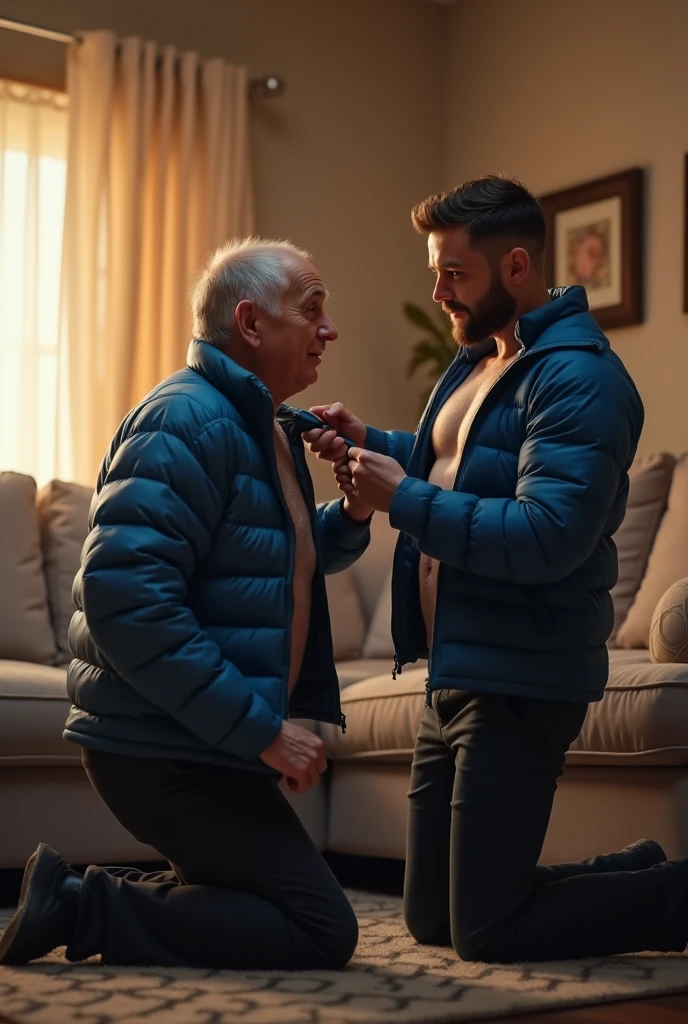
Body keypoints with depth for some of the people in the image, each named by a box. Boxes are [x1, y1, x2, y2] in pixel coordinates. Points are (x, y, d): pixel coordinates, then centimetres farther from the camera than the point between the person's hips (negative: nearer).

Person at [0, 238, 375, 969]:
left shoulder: (265, 425, 13)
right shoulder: (189, 420, -17)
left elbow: (288, 556, 27)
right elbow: (125, 596, -27)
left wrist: (353, 514, 4)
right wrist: (260, 727, -25)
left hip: (200, 741, 10)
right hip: (166, 749, -10)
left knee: (270, 904, 19)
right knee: (321, 930, -8)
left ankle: (83, 896, 14)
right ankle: (81, 907, -5)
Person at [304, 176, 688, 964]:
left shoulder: (578, 378, -16)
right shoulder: (477, 359, 14)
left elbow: (547, 538, -27)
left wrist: (404, 500, -21)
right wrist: (371, 447, 10)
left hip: (518, 682, -10)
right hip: (453, 676, 10)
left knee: (484, 933, -4)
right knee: (430, 917, 15)